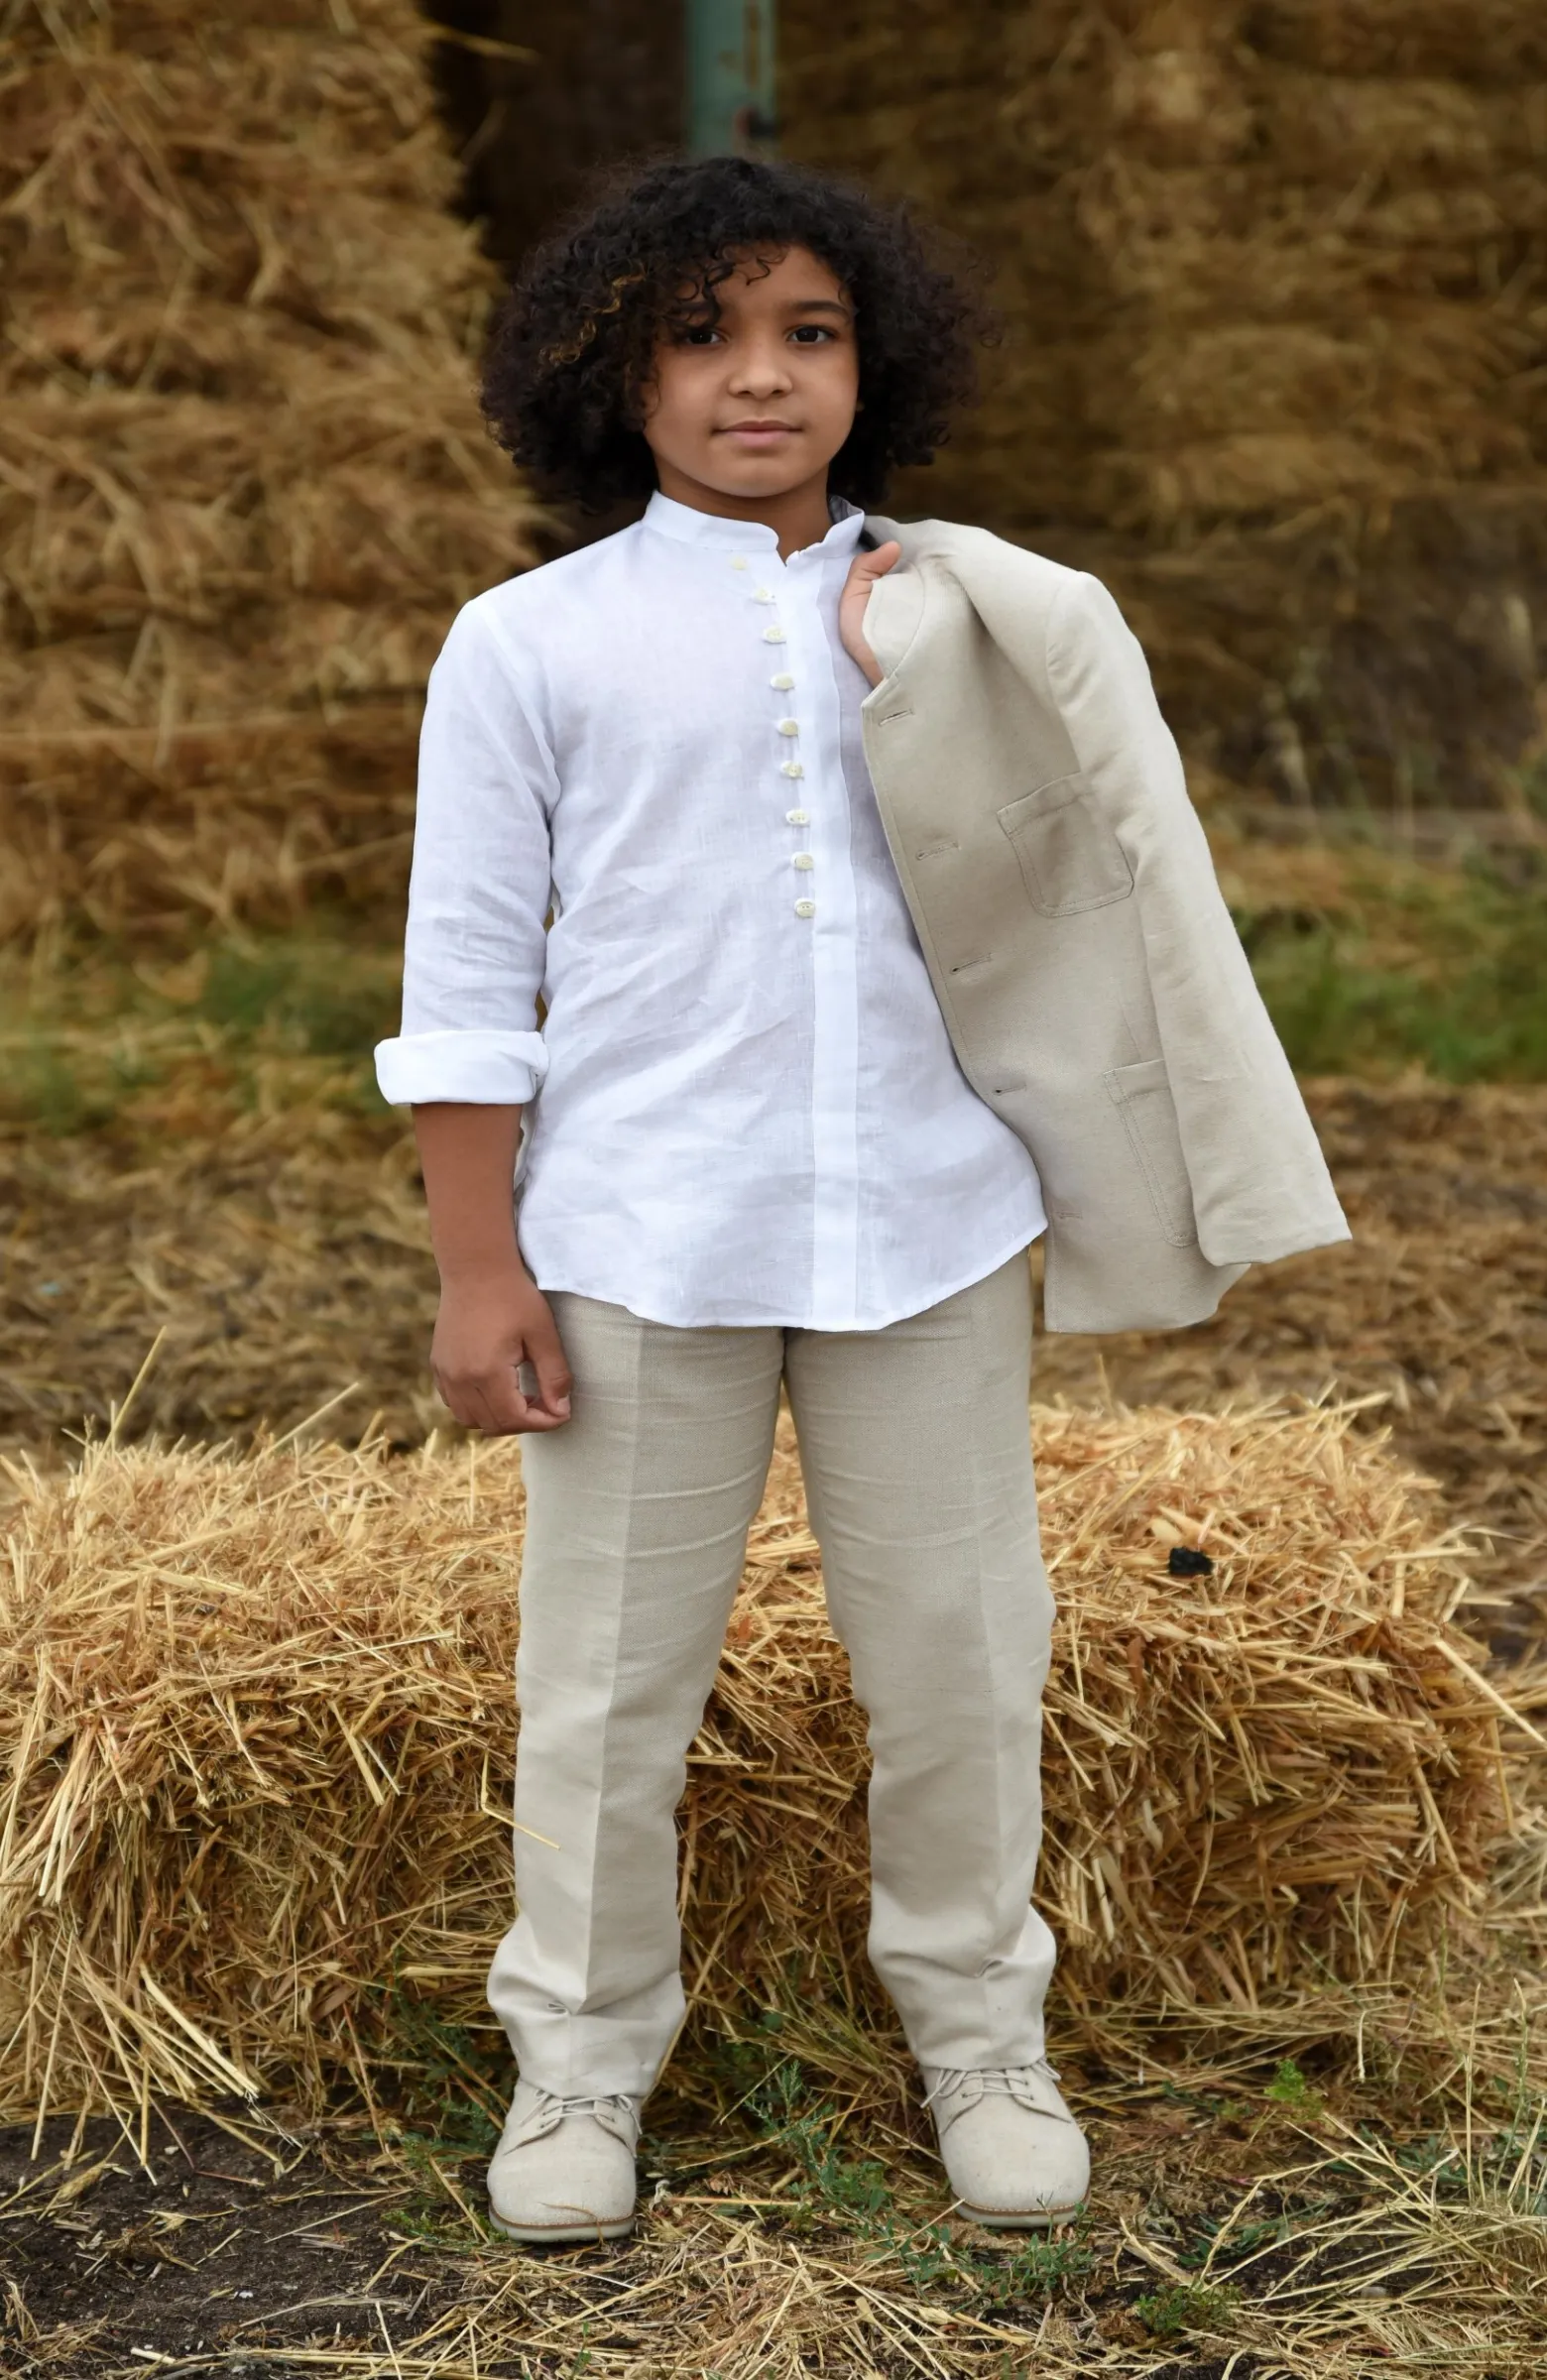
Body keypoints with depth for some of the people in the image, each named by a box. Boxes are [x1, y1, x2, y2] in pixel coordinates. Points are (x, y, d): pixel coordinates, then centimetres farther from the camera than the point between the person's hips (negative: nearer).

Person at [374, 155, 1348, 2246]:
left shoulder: (953, 620, 8)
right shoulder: (533, 643, 0)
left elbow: (1034, 896, 11)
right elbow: (466, 976, 0)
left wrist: (931, 668, -3)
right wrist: (476, 1271, -4)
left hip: (928, 1230, 2)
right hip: (640, 1250, -2)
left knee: (961, 1658, 11)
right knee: (612, 1679, 8)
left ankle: (980, 2036, 30)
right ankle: (580, 2065, 26)